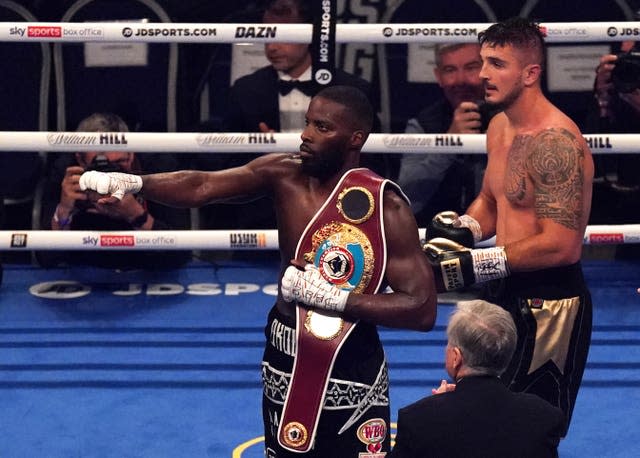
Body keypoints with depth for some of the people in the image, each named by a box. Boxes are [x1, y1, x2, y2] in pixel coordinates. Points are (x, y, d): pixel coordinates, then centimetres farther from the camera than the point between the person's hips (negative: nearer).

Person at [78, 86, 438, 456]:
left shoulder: (387, 208, -14)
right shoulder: (285, 174, -4)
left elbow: (423, 309, -15)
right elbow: (201, 186, -15)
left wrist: (333, 297, -23)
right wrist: (134, 183, -33)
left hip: (351, 379, -4)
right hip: (284, 367, 4)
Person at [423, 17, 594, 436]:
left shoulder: (555, 142, -21)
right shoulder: (500, 127, 9)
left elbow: (560, 245, -27)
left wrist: (477, 264, -24)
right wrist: (461, 228, 2)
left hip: (549, 304, -10)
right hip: (508, 296, 10)